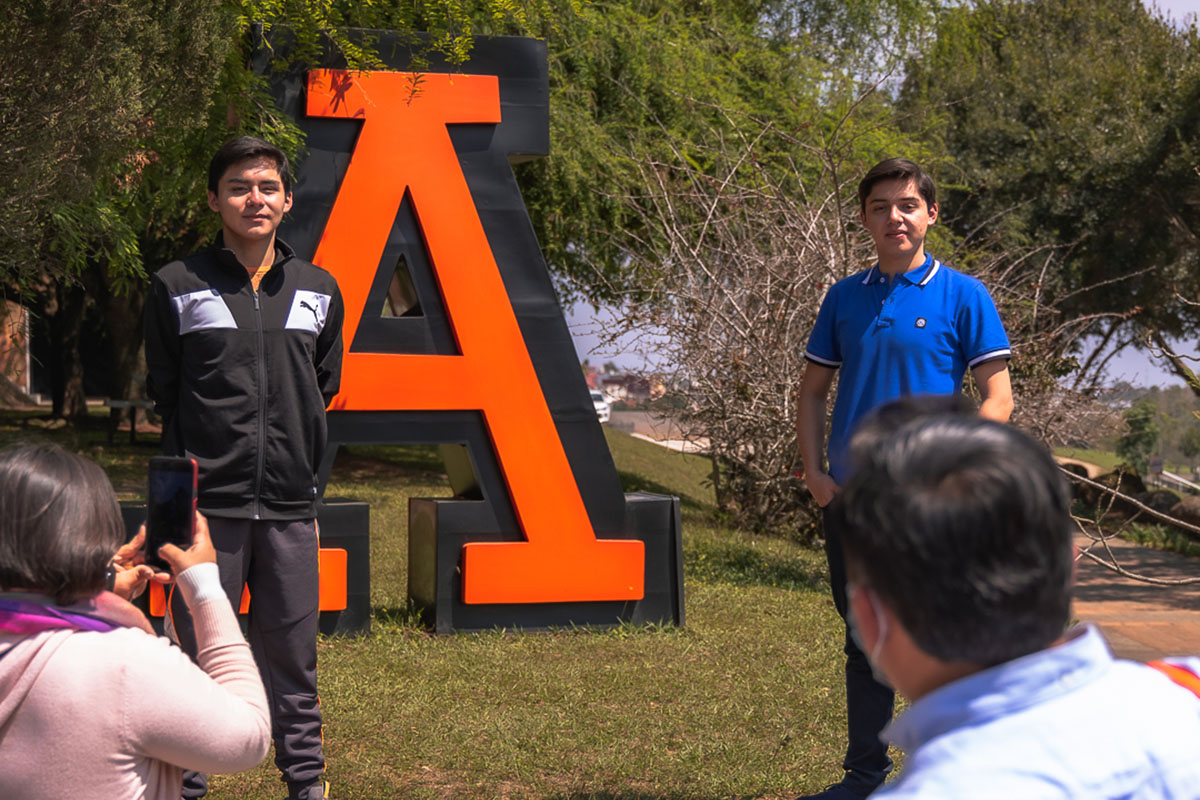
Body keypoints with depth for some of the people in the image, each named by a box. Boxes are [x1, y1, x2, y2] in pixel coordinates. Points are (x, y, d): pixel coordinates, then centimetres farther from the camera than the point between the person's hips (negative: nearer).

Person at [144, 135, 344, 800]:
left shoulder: (319, 290, 11)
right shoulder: (177, 286, 3)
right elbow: (162, 389, 8)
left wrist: (297, 456, 12)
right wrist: (198, 456, 4)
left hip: (289, 503, 3)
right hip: (207, 501, -2)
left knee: (292, 652, 8)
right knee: (198, 652, 1)